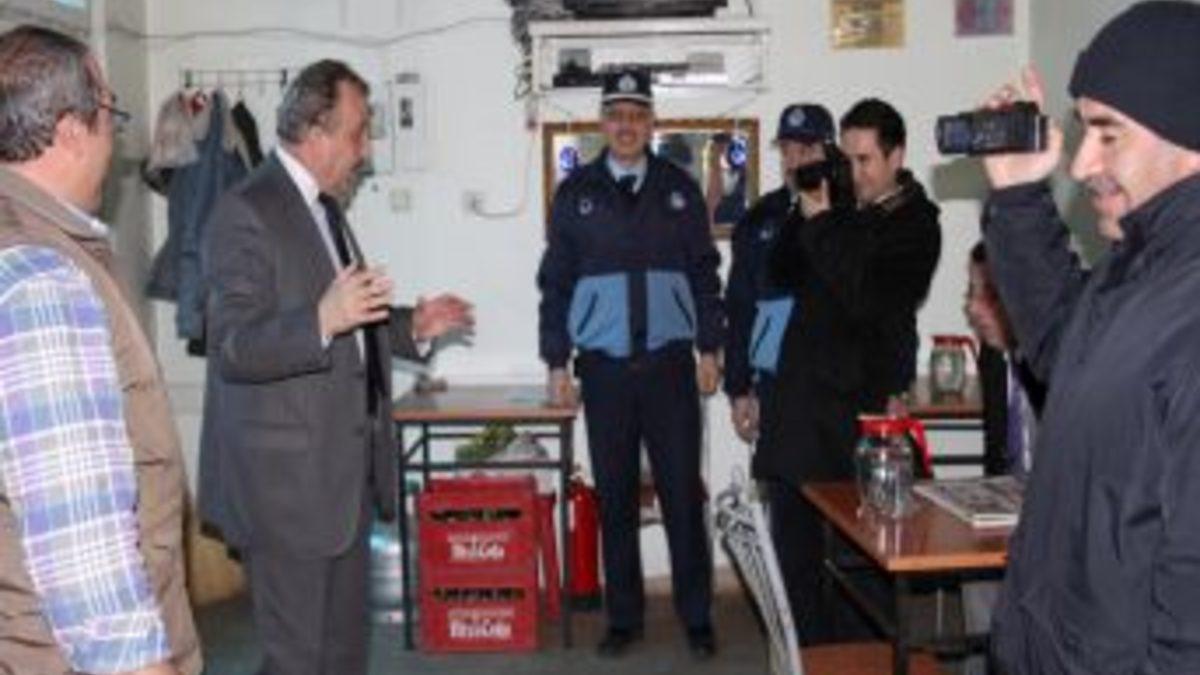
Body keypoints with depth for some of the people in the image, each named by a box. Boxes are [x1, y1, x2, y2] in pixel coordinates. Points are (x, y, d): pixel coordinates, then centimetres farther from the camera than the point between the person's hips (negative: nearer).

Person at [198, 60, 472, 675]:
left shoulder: (324, 207, 16)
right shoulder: (246, 212, -14)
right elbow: (234, 349, -22)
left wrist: (411, 326, 11)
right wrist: (323, 319, -36)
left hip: (345, 472, 9)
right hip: (286, 479, -9)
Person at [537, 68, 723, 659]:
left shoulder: (679, 189, 7)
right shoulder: (576, 193, 6)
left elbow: (705, 272, 9)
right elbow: (555, 280, 7)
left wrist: (709, 348, 3)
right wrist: (556, 361, 2)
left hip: (670, 364, 0)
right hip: (604, 367, 0)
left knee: (682, 493, 1)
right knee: (615, 498, 7)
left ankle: (696, 616, 12)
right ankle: (623, 618, 17)